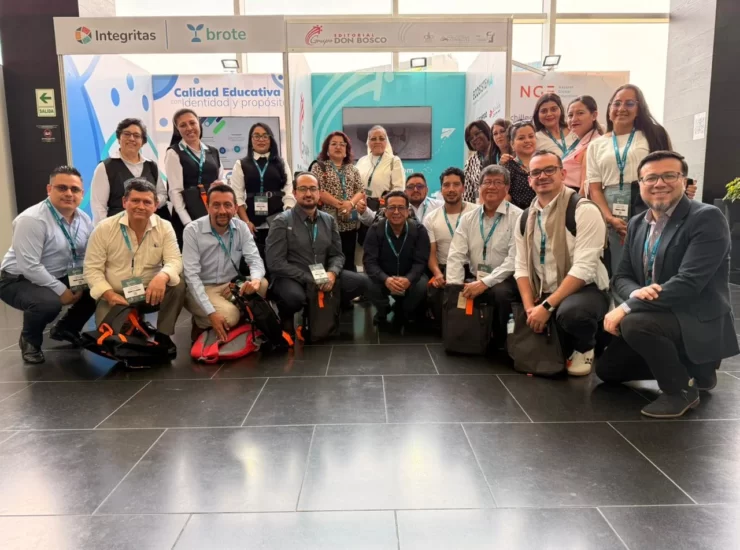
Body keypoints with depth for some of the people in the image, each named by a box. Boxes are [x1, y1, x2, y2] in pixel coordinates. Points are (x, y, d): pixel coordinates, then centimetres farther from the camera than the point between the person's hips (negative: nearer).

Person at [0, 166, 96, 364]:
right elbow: (29, 266, -28)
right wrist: (61, 290, -26)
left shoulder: (84, 219, -1)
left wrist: (81, 284, -14)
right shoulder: (32, 220, -24)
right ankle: (29, 340, 0)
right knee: (49, 302, -37)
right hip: (19, 280, -7)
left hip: (62, 277, 7)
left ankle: (65, 328, 15)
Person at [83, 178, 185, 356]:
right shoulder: (104, 228, -8)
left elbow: (174, 260, -15)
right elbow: (92, 268, -7)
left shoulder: (165, 227, -5)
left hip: (150, 293, 2)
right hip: (116, 296, -1)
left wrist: (162, 276, -40)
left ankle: (163, 335, -10)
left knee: (178, 286, -28)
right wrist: (109, 294, -24)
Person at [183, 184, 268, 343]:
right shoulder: (192, 230, -15)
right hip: (202, 288, -4)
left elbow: (255, 259, -8)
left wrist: (255, 279, -36)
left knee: (262, 285, -24)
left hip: (231, 286, 4)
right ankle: (201, 323, 3)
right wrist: (211, 312, -30)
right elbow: (191, 274, -20)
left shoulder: (241, 227, -4)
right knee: (229, 316, -31)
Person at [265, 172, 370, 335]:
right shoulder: (282, 222, -7)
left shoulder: (329, 220, 9)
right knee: (294, 297, -39)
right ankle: (286, 319, -2)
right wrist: (310, 279, -20)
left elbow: (337, 254, 9)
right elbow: (275, 263, -14)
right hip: (291, 278, -5)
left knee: (361, 282, -14)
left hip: (322, 277, 5)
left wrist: (332, 273, -16)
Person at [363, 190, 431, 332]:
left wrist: (408, 279, -38)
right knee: (371, 287, -32)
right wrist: (385, 279, -39)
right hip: (384, 277, 0)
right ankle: (383, 312, 6)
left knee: (422, 287, -32)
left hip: (409, 277, 0)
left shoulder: (418, 230, -10)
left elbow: (420, 261, -16)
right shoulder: (375, 230, -10)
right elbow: (370, 261, -18)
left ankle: (403, 314, 2)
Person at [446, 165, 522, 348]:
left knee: (501, 292, -35)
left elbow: (515, 259, -17)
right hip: (475, 280, 5)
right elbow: (456, 255, 1)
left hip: (504, 281, -5)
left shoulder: (517, 217, -7)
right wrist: (455, 286, -13)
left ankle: (499, 342, -10)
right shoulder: (468, 218, 9)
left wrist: (485, 283, -23)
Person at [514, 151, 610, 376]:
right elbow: (522, 267, 4)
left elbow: (583, 268, -21)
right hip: (542, 295, 6)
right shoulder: (525, 218, 7)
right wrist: (530, 306, -12)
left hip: (585, 290, -6)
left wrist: (547, 306, -26)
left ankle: (584, 348, 0)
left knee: (570, 312, -37)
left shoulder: (584, 211, -14)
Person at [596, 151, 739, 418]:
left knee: (634, 323, -34)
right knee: (607, 368, 11)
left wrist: (626, 308, -28)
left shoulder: (707, 218, -16)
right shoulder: (637, 223, 6)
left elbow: (689, 282, -27)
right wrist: (635, 293, -20)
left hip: (699, 322, -8)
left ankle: (681, 388, -8)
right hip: (658, 317, 8)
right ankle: (689, 370, 24)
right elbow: (621, 276, 6)